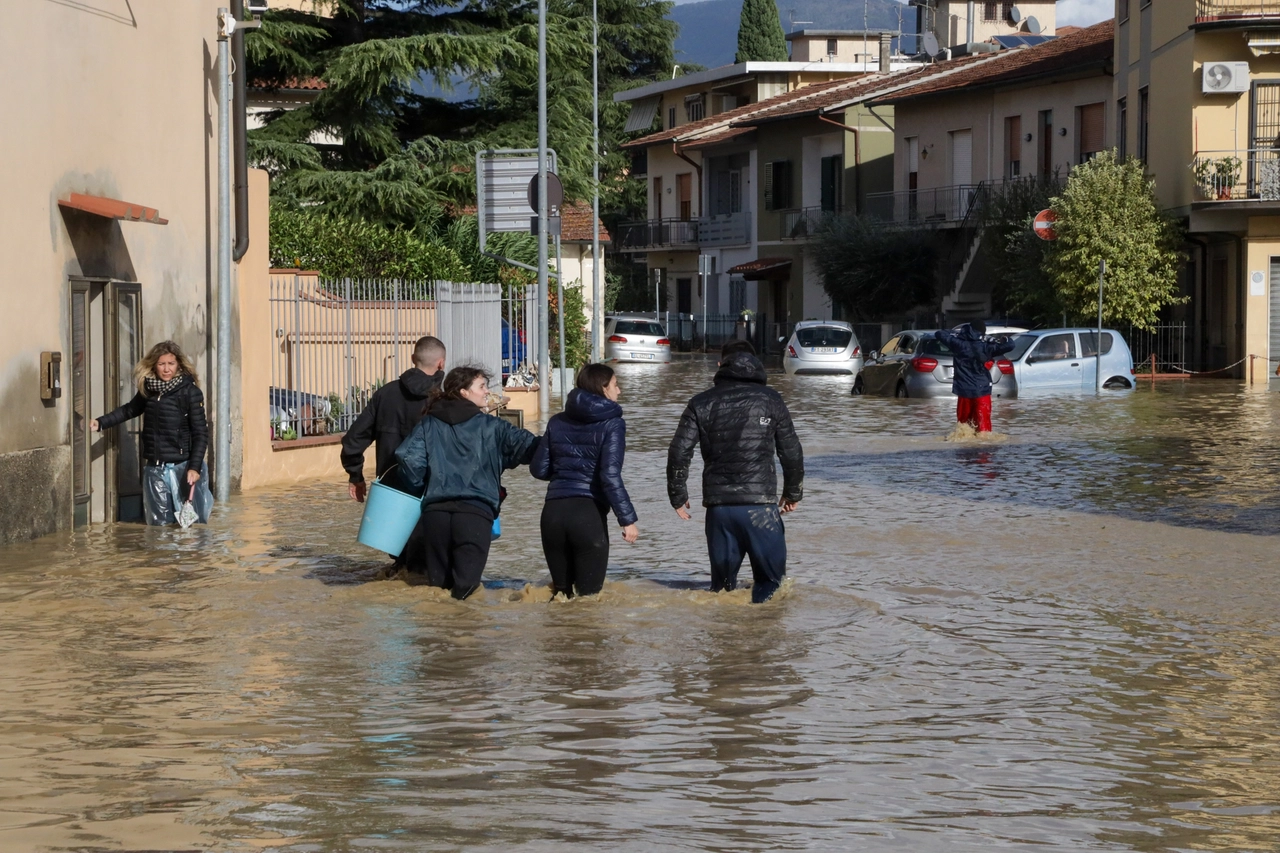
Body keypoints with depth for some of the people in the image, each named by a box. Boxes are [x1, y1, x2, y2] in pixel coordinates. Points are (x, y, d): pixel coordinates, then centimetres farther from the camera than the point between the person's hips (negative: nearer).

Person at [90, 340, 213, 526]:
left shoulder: (189, 392, -7)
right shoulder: (148, 388, 8)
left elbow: (201, 433, -8)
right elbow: (130, 409, 27)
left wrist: (195, 467, -16)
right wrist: (101, 422, 16)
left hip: (182, 467, -5)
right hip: (154, 469, 5)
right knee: (160, 524, 5)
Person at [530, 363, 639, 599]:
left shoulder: (558, 422, 11)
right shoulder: (611, 424, -3)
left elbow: (538, 469, 12)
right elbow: (610, 476, -13)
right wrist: (627, 519, -11)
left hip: (553, 511, 5)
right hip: (589, 514, -5)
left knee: (560, 591, 17)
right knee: (588, 594, 0)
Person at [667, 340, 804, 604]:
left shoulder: (702, 403, 7)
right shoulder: (770, 399, 4)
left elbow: (679, 452, 2)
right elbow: (792, 452, 7)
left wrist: (678, 497, 14)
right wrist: (793, 493, 21)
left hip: (718, 505, 2)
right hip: (761, 505, -2)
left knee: (722, 578, 13)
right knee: (770, 578, 4)